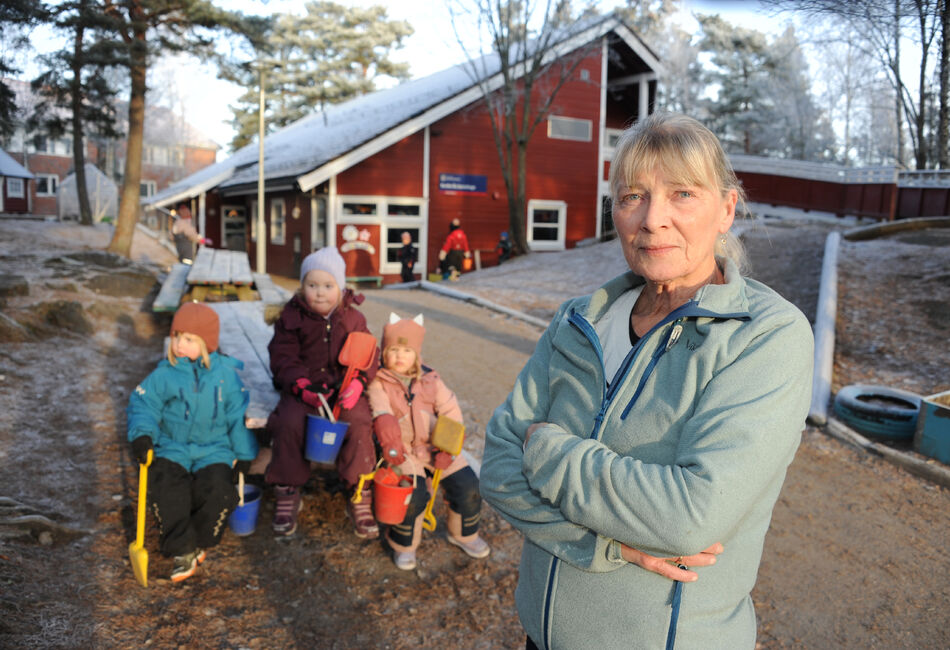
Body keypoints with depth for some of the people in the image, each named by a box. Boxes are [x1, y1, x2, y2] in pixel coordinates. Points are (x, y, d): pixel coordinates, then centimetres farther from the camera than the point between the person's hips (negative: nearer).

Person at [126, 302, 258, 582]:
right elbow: (143, 403, 1)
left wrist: (244, 452, 5)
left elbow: (238, 414, 4)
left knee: (218, 490, -24)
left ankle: (198, 542, 1)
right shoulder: (164, 374, -1)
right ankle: (182, 552, -13)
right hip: (172, 448, 1)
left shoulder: (226, 375, -2)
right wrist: (141, 433, -19)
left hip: (214, 450, -1)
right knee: (167, 489, -25)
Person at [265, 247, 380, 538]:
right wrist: (301, 385, -20)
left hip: (343, 387, 0)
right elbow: (283, 358, -2)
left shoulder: (353, 318, 6)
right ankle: (287, 494, -7)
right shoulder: (291, 317, 3)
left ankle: (360, 498, -12)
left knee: (359, 423, -27)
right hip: (302, 387, 0)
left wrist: (357, 382, -17)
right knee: (289, 423, -29)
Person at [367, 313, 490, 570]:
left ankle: (463, 534, 21)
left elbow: (452, 414, 5)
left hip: (435, 448, 4)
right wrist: (387, 435, -37)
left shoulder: (432, 382, 9)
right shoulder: (379, 384, 1)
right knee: (414, 494, -26)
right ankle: (403, 544, 4)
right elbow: (381, 414, -16)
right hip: (403, 450, -3)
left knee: (468, 485, -9)